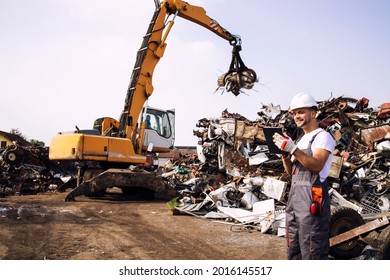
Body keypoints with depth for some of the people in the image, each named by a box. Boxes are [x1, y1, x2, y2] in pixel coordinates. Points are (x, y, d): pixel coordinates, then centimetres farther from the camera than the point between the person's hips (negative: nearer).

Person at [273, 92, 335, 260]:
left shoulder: (323, 136, -4)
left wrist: (293, 149, -25)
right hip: (294, 196, 9)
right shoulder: (301, 139, 21)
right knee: (294, 250, 15)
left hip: (312, 198, -9)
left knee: (312, 251, -7)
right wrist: (284, 154, 1)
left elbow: (317, 165, -19)